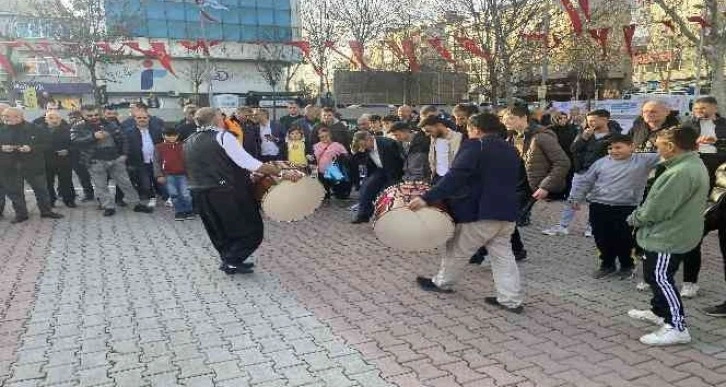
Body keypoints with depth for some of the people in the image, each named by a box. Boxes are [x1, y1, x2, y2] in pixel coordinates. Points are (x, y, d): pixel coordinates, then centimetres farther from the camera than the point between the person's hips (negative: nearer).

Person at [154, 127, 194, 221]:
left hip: (182, 174, -1)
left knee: (185, 195, -5)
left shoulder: (183, 146, 5)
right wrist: (159, 175, -3)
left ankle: (189, 211, 11)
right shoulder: (159, 147, 4)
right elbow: (156, 162, 4)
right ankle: (179, 212, 17)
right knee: (174, 195, 5)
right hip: (168, 175, 1)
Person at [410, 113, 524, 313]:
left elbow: (454, 176, -22)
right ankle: (511, 300, 10)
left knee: (458, 250, 11)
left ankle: (442, 282, 28)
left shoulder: (475, 146, -11)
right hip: (507, 212, 7)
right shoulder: (510, 150, 15)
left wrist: (427, 198, -27)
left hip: (480, 212, -7)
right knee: (503, 255, 10)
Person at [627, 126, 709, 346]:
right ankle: (660, 312, 39)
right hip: (671, 233, 11)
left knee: (660, 278, -3)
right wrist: (640, 215, 7)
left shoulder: (682, 172, -28)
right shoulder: (691, 164, 8)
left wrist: (635, 218, -9)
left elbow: (657, 209, -26)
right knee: (656, 277, 23)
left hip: (667, 237, -11)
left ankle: (677, 328, 4)